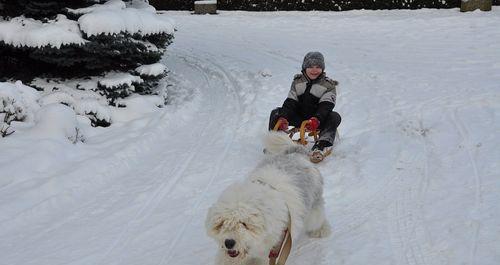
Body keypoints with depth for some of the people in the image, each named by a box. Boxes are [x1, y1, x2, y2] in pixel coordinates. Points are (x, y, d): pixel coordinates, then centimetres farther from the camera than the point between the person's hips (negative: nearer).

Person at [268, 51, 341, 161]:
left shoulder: (329, 85, -2)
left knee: (335, 117, -32)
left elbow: (326, 106, -17)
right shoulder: (297, 82, 7)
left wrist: (316, 119, -38)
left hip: (318, 121, -3)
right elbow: (290, 102, -2)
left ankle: (322, 145, -50)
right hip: (298, 118, 3)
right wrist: (283, 118, -23)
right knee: (276, 113, -13)